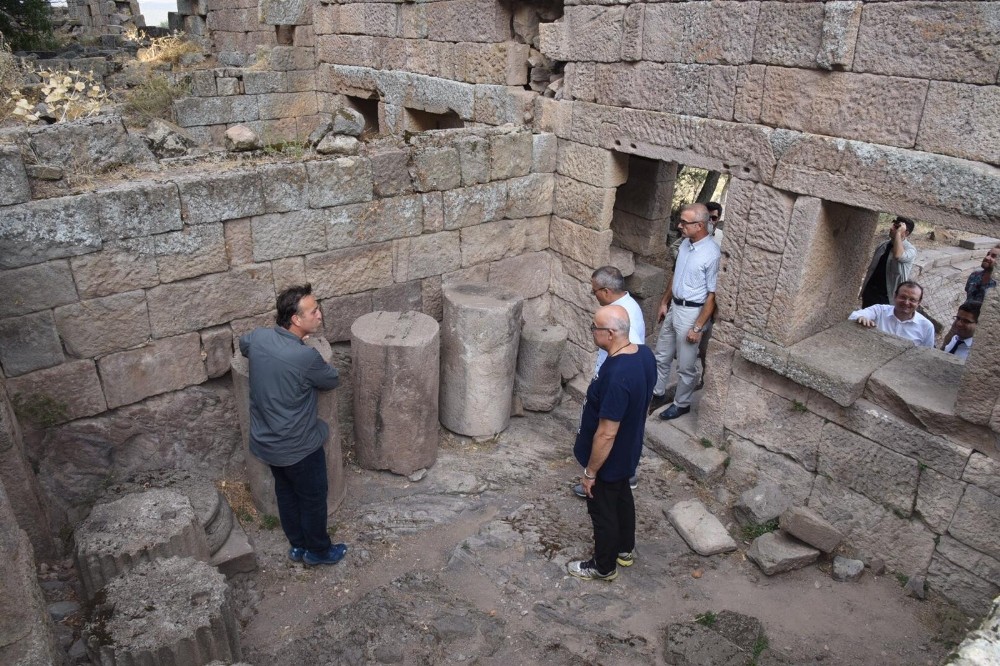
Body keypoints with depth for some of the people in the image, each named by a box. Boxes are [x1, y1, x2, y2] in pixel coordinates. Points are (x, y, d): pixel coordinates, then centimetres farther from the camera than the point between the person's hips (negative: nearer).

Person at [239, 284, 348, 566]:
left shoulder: (258, 337, -10)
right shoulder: (306, 357, -31)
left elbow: (243, 345, 17)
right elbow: (332, 380, -9)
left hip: (266, 441, 7)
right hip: (299, 446, -7)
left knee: (286, 493, 26)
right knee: (313, 499, 17)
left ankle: (298, 545, 44)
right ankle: (318, 550, 37)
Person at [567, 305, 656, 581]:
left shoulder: (616, 376, -37)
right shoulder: (644, 354, -10)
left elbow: (606, 434, -30)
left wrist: (590, 471, -18)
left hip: (609, 459, -8)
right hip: (628, 451, 9)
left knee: (603, 511, 15)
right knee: (622, 497, 29)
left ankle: (604, 567, 37)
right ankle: (625, 550, 51)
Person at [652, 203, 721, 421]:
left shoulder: (712, 254, -24)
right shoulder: (685, 243, 1)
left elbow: (712, 295, -20)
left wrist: (698, 327, -19)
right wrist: (664, 302, 17)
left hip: (692, 313, -8)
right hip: (674, 308, 8)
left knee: (685, 366, 8)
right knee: (661, 356, 20)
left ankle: (682, 404, 28)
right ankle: (657, 393, 39)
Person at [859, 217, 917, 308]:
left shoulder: (910, 250, -12)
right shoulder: (882, 245, 7)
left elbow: (898, 256, -38)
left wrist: (898, 233, -27)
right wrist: (863, 290, 16)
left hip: (886, 296, -6)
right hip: (870, 291, 6)